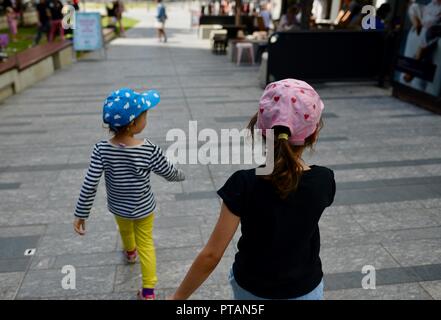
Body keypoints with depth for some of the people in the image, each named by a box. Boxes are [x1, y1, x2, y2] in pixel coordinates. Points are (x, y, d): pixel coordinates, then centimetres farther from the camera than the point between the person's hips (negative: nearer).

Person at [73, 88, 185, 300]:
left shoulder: (101, 149, -24)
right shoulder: (149, 150, -29)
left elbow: (89, 185, -22)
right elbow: (170, 173, -14)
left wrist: (81, 213, -11)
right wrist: (181, 175, 9)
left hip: (118, 207, 3)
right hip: (143, 208, -2)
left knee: (125, 231, 32)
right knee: (146, 243, 16)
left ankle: (130, 252, 64)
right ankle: (148, 290, 22)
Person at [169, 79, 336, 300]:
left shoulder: (244, 184, -27)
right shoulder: (324, 181, -20)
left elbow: (211, 255, -22)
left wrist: (178, 296, -10)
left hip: (251, 289, 0)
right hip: (306, 290, 1)